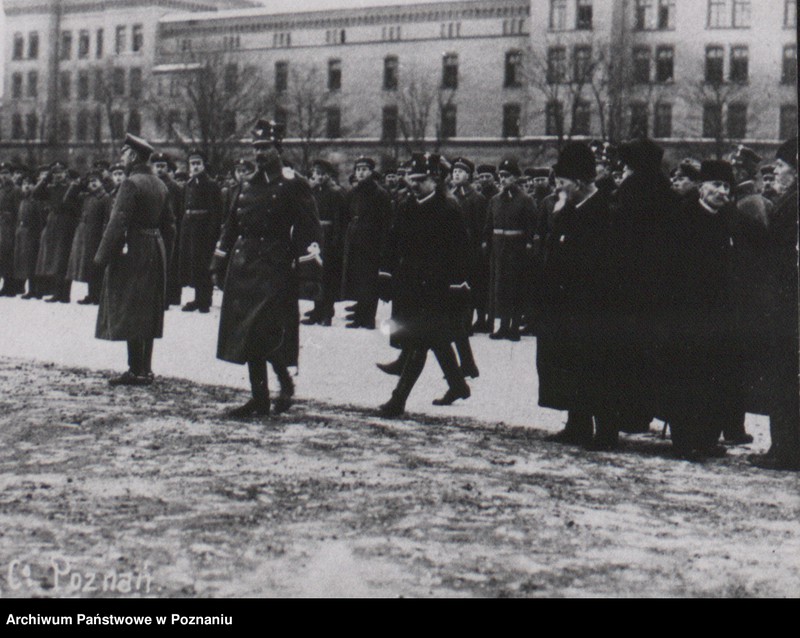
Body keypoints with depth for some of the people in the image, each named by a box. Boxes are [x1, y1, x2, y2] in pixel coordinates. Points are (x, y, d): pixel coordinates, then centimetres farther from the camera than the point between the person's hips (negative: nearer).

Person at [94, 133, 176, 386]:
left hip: (132, 251, -8)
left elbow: (118, 223, -19)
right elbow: (169, 224, 16)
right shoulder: (160, 185, 12)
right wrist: (163, 253, 22)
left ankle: (136, 371, -5)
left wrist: (103, 256, -15)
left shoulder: (131, 183, -15)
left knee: (129, 312, -4)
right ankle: (145, 369, 15)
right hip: (156, 253, 8)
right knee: (148, 313, 11)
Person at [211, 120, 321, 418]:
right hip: (243, 267, 6)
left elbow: (309, 230, -9)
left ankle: (285, 382, 10)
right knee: (246, 334, 6)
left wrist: (308, 272, -16)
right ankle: (259, 398, 13)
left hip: (275, 269, -6)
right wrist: (220, 266, 17)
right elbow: (231, 226, 20)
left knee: (266, 332, -14)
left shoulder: (294, 186, -4)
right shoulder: (247, 185, 14)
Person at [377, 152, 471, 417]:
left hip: (435, 288, -7)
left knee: (418, 342, -10)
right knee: (436, 340, 19)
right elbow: (393, 244, 13)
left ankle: (398, 399, -11)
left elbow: (459, 249, -11)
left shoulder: (448, 209, -10)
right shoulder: (407, 209, 9)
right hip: (409, 284, 7)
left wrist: (456, 285, -15)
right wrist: (387, 275, 6)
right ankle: (457, 385, 36)